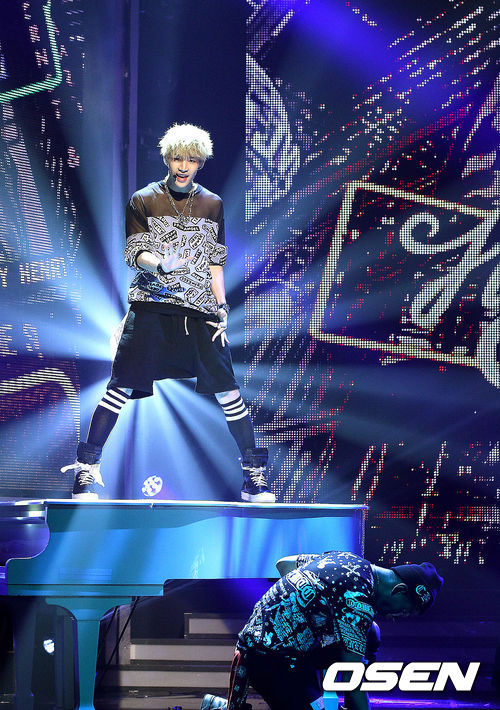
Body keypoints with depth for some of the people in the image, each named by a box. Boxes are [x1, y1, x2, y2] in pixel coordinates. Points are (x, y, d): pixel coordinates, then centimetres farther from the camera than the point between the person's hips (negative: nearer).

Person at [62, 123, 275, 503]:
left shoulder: (212, 205, 14)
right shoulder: (144, 200, 7)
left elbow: (215, 263, 16)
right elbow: (134, 253, 0)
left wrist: (221, 310, 7)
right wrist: (160, 263, -21)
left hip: (199, 309, 2)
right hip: (152, 304, -2)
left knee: (227, 390, -4)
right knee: (122, 385, -11)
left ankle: (255, 476, 6)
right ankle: (87, 469, -4)